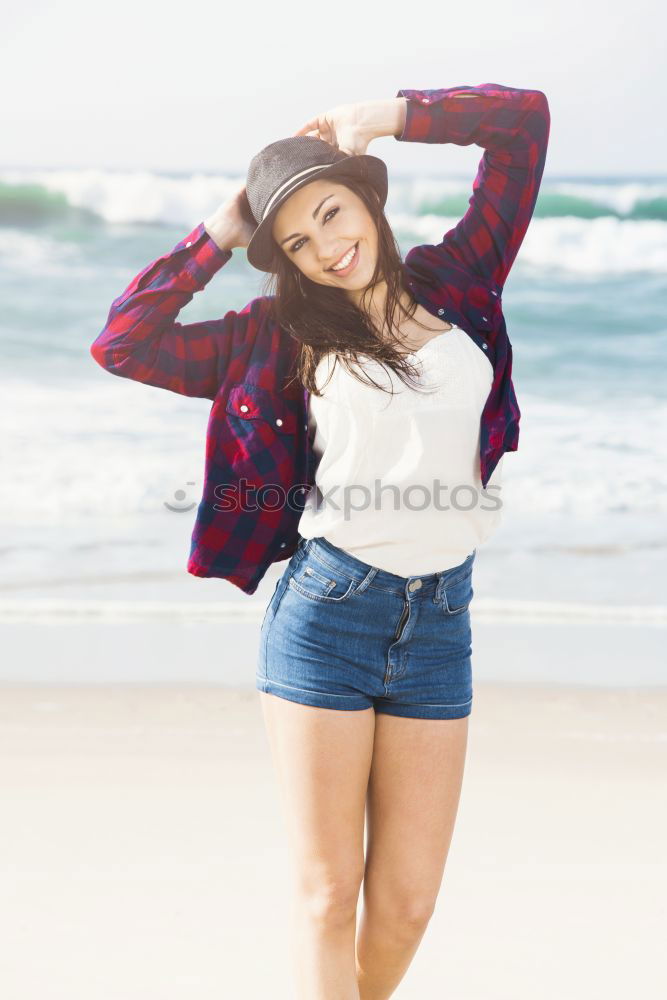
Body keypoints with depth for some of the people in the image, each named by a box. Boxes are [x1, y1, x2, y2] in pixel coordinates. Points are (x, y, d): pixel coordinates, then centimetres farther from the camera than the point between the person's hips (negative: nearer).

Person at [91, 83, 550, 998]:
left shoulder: (456, 282, 9)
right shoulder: (281, 333, 5)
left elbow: (525, 119, 10)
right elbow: (122, 346, -1)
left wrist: (384, 117, 7)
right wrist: (216, 236, 4)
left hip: (438, 623, 2)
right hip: (325, 612, -2)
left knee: (406, 903, 5)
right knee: (328, 896, 0)